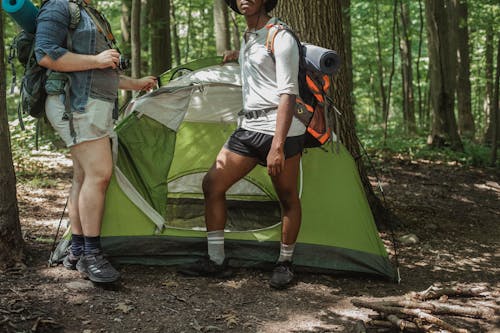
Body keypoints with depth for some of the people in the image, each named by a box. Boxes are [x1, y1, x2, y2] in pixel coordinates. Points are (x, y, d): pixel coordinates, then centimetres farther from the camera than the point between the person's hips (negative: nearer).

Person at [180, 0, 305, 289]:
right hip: (248, 128, 8)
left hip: (281, 130, -8)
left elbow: (288, 95, -18)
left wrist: (278, 146, -25)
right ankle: (216, 261, 9)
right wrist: (239, 55, 35)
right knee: (212, 183, 2)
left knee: (288, 198, 5)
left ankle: (285, 264, 21)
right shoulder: (249, 37, 14)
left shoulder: (280, 38, -11)